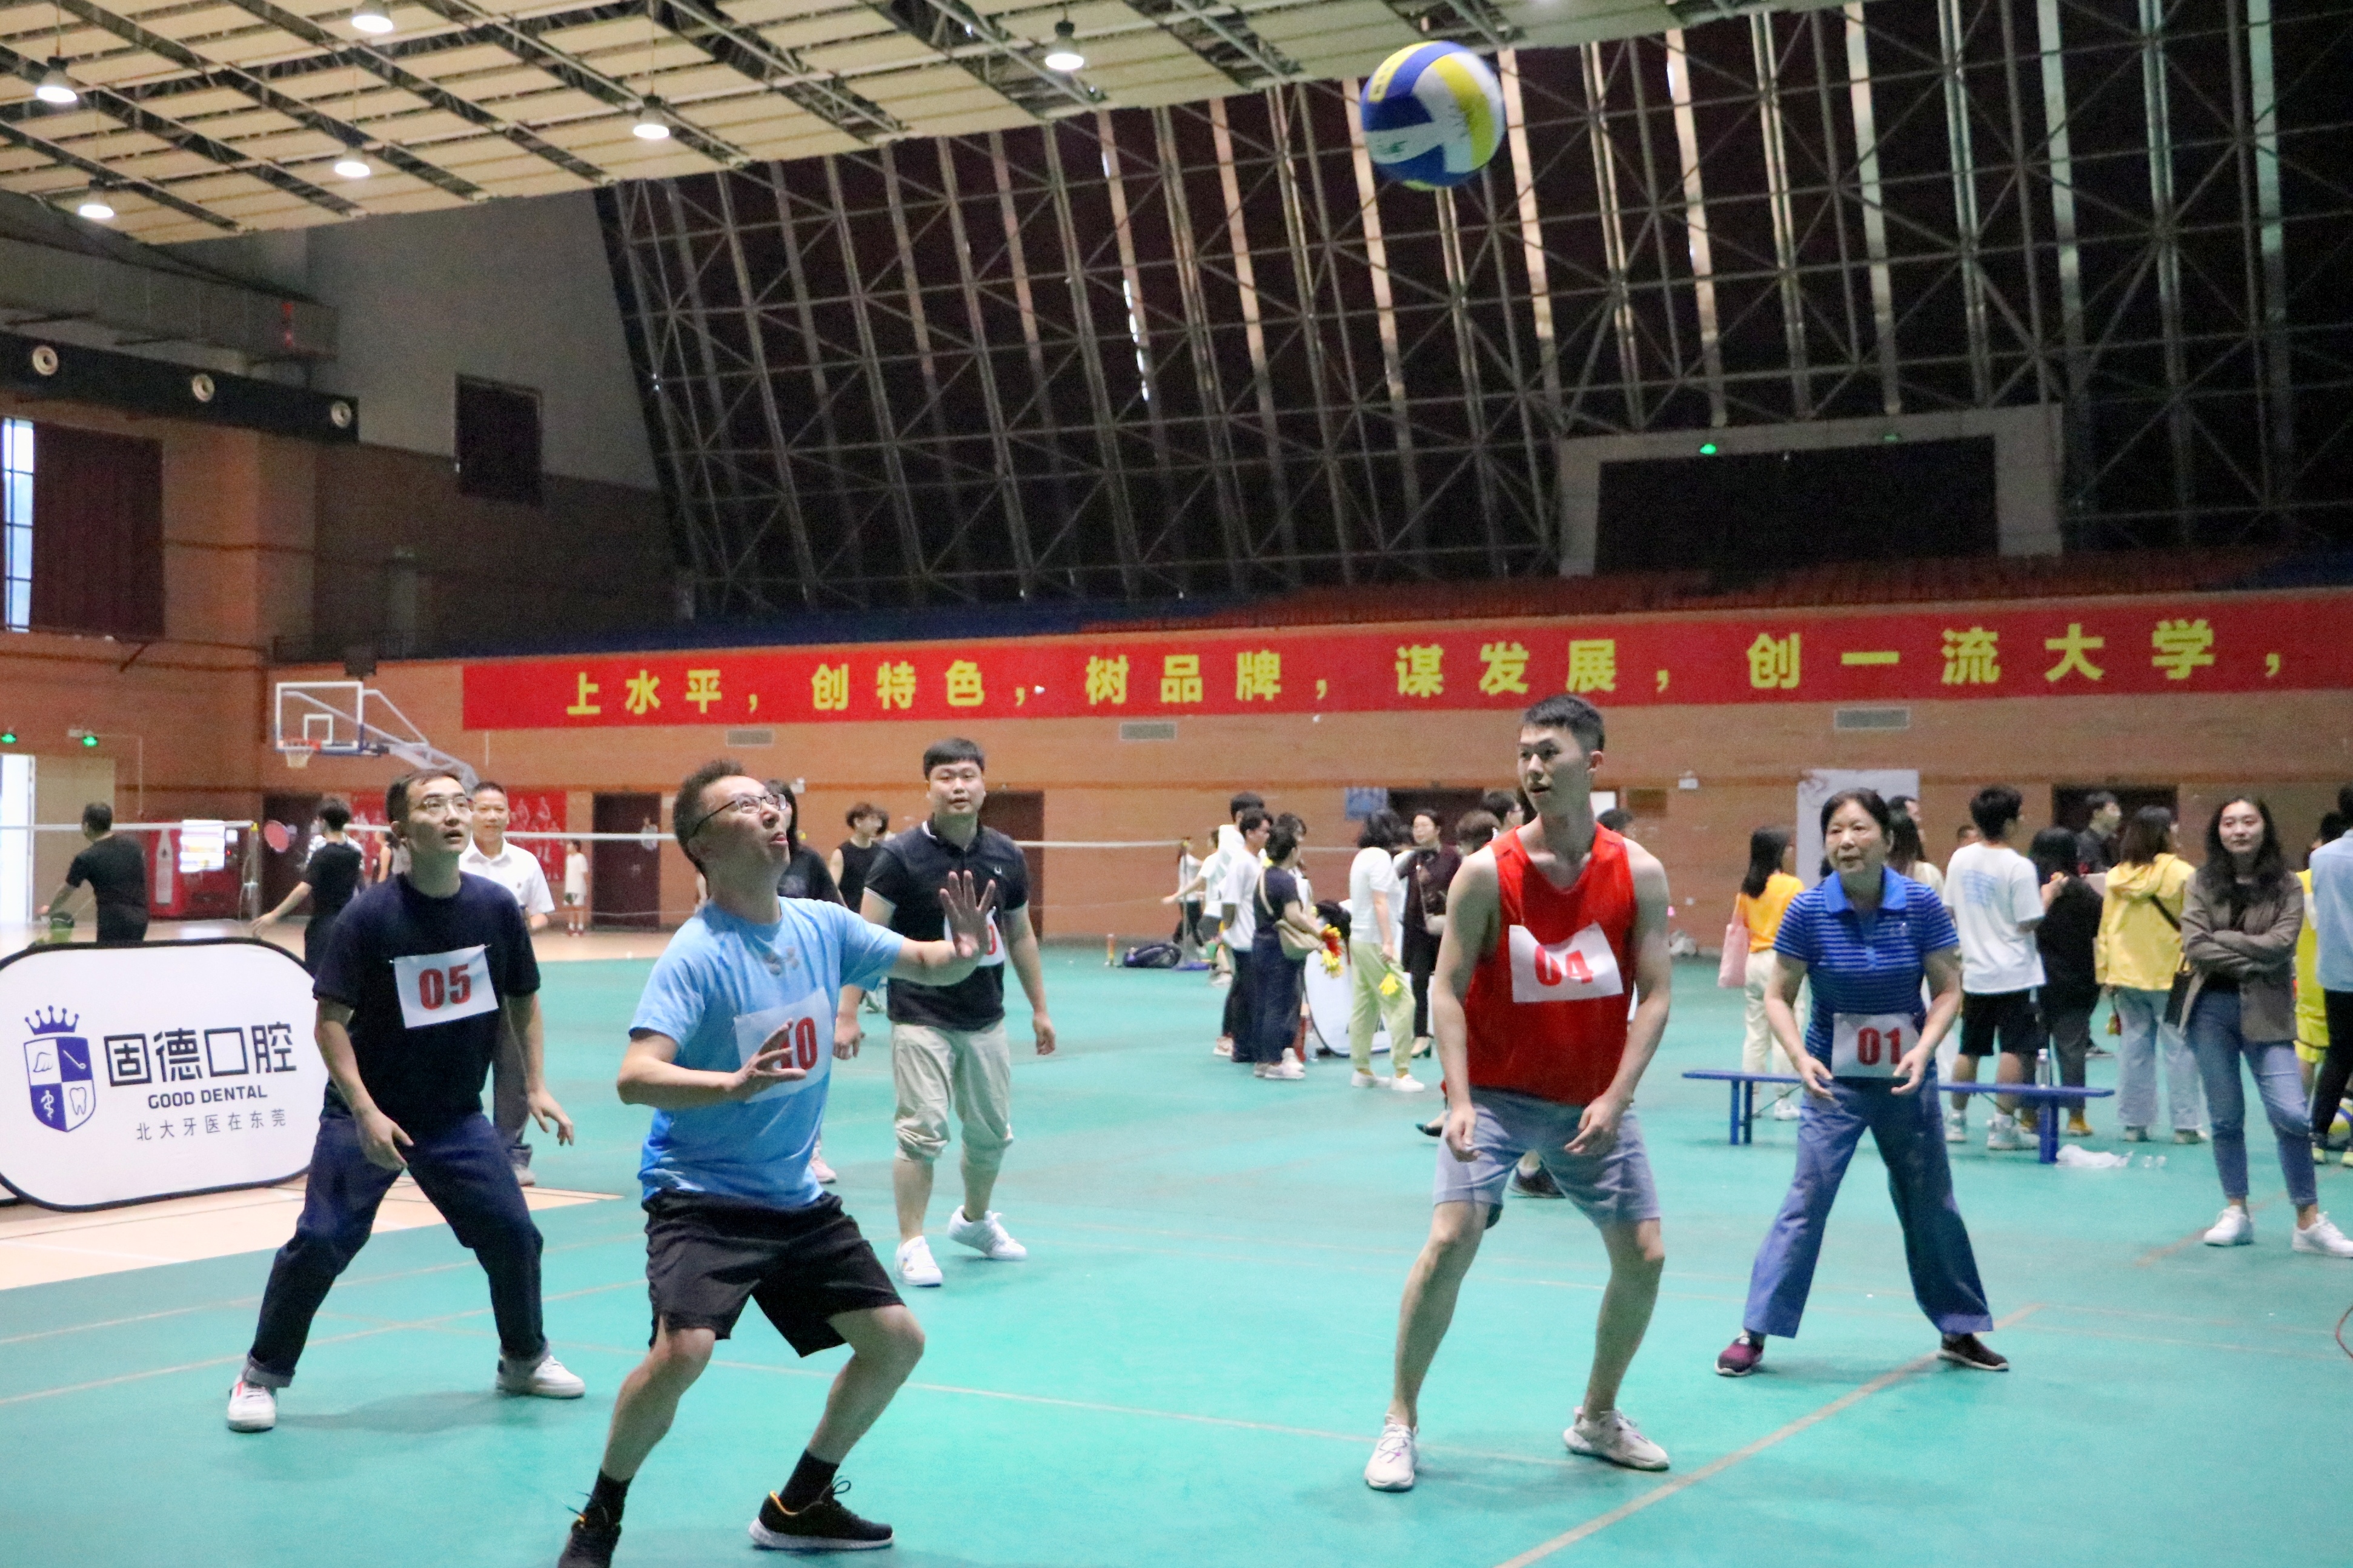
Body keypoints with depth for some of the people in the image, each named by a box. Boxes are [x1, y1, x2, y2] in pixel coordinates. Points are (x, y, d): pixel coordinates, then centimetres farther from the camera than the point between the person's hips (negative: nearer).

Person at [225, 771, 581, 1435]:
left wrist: (536, 1088, 3)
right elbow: (331, 1020, -14)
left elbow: (523, 1000, 9)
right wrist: (367, 1114, -21)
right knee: (320, 1243, -9)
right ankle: (261, 1375, 12)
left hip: (457, 1117, 4)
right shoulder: (368, 916, -16)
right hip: (366, 1115, -3)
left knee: (513, 1232, 2)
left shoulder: (496, 908, -5)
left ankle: (525, 1359, 26)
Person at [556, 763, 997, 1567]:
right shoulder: (695, 956, -19)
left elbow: (927, 966, 8)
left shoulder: (822, 925, -2)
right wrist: (733, 1083, -46)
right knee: (683, 1350, -27)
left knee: (897, 1341, 7)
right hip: (702, 1196, -7)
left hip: (797, 1198, 7)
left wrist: (965, 951, -15)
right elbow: (635, 1077, -30)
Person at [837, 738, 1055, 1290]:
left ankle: (974, 1220, 37)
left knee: (992, 1133, 14)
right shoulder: (902, 855, -11)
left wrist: (1039, 1007, 16)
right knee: (923, 1131, -10)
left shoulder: (1005, 855, 4)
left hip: (986, 1020, 5)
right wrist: (847, 1014, -17)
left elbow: (1019, 934, 15)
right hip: (922, 1020, -5)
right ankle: (912, 1244, 4)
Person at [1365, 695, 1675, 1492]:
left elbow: (1655, 994, -6)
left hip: (1594, 1102, 3)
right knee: (1452, 1239, -16)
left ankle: (1597, 1418, 25)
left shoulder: (1638, 873, -6)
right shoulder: (1487, 872, -11)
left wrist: (1615, 1098, -16)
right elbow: (1447, 989, -11)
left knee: (1643, 1256, 1)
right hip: (1497, 1094, -3)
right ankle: (1400, 1425, 1)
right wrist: (1460, 1099, -22)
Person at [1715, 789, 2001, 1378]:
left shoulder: (1921, 905, -10)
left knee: (1932, 1204, 12)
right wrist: (1801, 1057, -22)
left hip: (1907, 1080, 2)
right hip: (1836, 1080, -2)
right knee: (1806, 1201, -8)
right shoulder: (1808, 910, -13)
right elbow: (1779, 997, -6)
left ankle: (1958, 1330, 28)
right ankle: (1754, 1333, -1)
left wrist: (1924, 1047, -19)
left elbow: (1947, 991, -3)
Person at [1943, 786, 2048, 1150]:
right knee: (2016, 1050, -1)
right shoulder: (2019, 867, -15)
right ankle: (2003, 1125, -4)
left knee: (1970, 1049, 15)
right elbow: (2030, 922, -14)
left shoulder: (1960, 858, 2)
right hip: (2014, 974, -6)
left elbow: (1950, 913, 9)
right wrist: (2047, 896, 0)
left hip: (1974, 972, 6)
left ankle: (1956, 1120, 22)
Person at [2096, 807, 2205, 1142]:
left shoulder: (2115, 877, 2)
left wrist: (2105, 974, 11)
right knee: (2179, 1049, 3)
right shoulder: (2181, 874, -11)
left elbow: (2105, 929, 6)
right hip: (2171, 976, -4)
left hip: (2126, 976, 4)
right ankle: (2185, 1124, 4)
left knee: (2133, 1049, 9)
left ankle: (2133, 1123, 12)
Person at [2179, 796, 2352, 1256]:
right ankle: (2236, 1214, 18)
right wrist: (2252, 960, -13)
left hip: (2266, 1011, -1)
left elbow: (2280, 945, -12)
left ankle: (2309, 1223, -1)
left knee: (2291, 1114, -10)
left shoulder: (2285, 886, 1)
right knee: (2226, 1117, 8)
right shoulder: (2203, 883, 3)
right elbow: (2194, 947, -8)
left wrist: (2218, 940, -10)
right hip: (2212, 1009, 1)